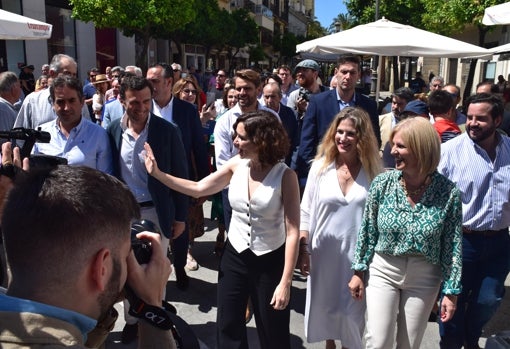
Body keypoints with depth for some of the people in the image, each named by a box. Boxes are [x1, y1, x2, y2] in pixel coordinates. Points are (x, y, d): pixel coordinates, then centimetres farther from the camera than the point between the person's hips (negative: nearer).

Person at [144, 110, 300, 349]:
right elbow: (198, 189, 3)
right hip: (234, 256, 4)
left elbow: (292, 231, -17)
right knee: (228, 328, 16)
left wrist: (286, 281, -19)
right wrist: (157, 173, -6)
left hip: (270, 262, -4)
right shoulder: (236, 165, -5)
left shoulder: (285, 176, -18)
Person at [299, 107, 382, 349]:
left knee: (352, 311, 13)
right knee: (324, 305, 19)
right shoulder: (320, 166, -5)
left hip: (358, 253, -1)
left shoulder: (373, 170, -6)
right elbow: (306, 211, -2)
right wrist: (303, 250, -5)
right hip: (324, 252, 1)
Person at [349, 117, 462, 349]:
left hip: (424, 279, 0)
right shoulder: (382, 183, -12)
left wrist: (451, 291, -4)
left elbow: (453, 245, -7)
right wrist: (359, 272, 1)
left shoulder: (448, 192, -14)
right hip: (382, 271, 0)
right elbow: (367, 231, -2)